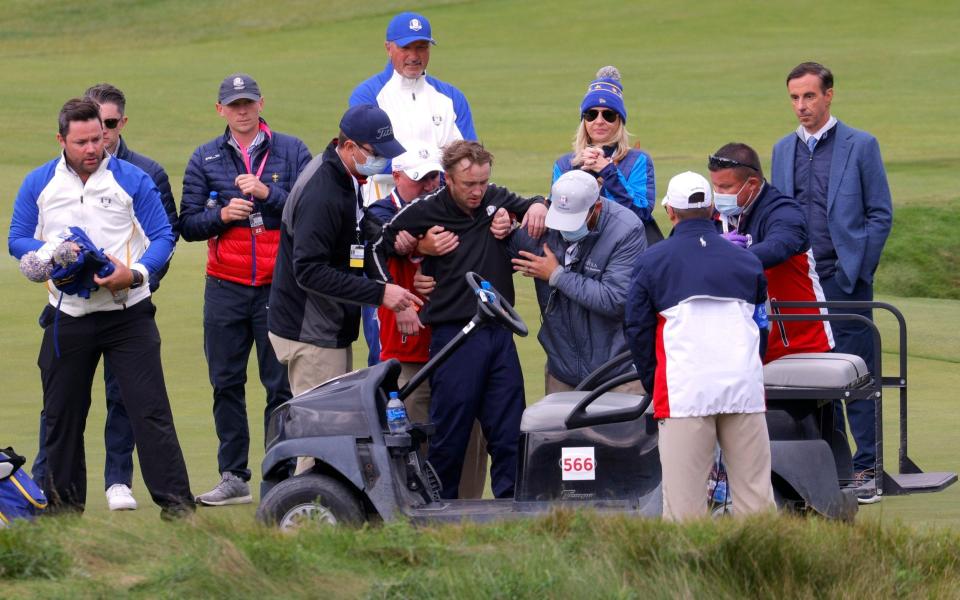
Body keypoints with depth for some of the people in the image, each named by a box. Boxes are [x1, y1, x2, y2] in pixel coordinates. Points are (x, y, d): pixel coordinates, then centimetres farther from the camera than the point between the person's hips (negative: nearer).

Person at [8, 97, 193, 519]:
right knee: (61, 415, 10)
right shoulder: (39, 184, 5)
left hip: (128, 314, -3)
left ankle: (174, 500, -8)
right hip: (67, 317, 3)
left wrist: (135, 273, -19)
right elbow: (17, 239, 8)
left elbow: (163, 236, -1)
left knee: (150, 410, -8)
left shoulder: (132, 180, -2)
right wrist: (51, 253, -14)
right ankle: (63, 501, 23)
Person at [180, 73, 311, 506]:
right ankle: (233, 477, 8)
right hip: (225, 288, 2)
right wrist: (221, 215, -10)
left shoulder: (291, 152, 6)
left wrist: (267, 194, -15)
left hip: (279, 287, -2)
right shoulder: (205, 159, 11)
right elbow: (188, 224, 8)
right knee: (226, 384, 3)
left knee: (282, 385, -3)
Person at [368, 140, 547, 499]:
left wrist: (538, 206, 1)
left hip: (500, 334, 4)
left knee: (510, 431, 3)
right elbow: (376, 248, 3)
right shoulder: (425, 213, -5)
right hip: (453, 333, -4)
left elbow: (530, 207, 26)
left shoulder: (496, 200, 7)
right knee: (451, 433, 0)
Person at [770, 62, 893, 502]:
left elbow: (881, 214, -1)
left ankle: (864, 468, -1)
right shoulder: (783, 150, 13)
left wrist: (856, 269, -8)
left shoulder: (861, 146, 0)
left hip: (845, 278, -4)